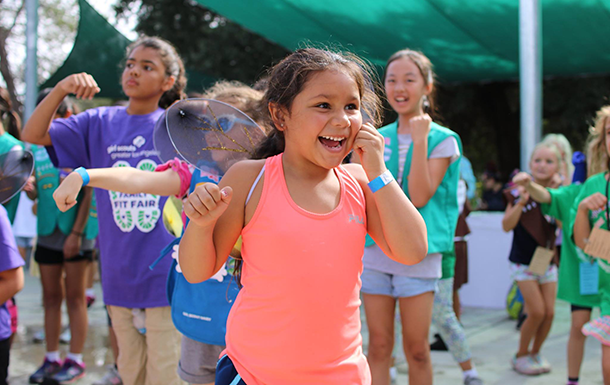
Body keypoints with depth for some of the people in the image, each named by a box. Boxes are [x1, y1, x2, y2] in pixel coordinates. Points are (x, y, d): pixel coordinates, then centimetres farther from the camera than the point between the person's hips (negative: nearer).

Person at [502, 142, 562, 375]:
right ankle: (521, 356, 14)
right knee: (537, 312, -7)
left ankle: (535, 353, 26)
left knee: (549, 312, 3)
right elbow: (506, 226, -16)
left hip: (547, 260, 4)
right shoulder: (521, 191, -12)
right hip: (523, 261, -4)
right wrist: (521, 203, -31)